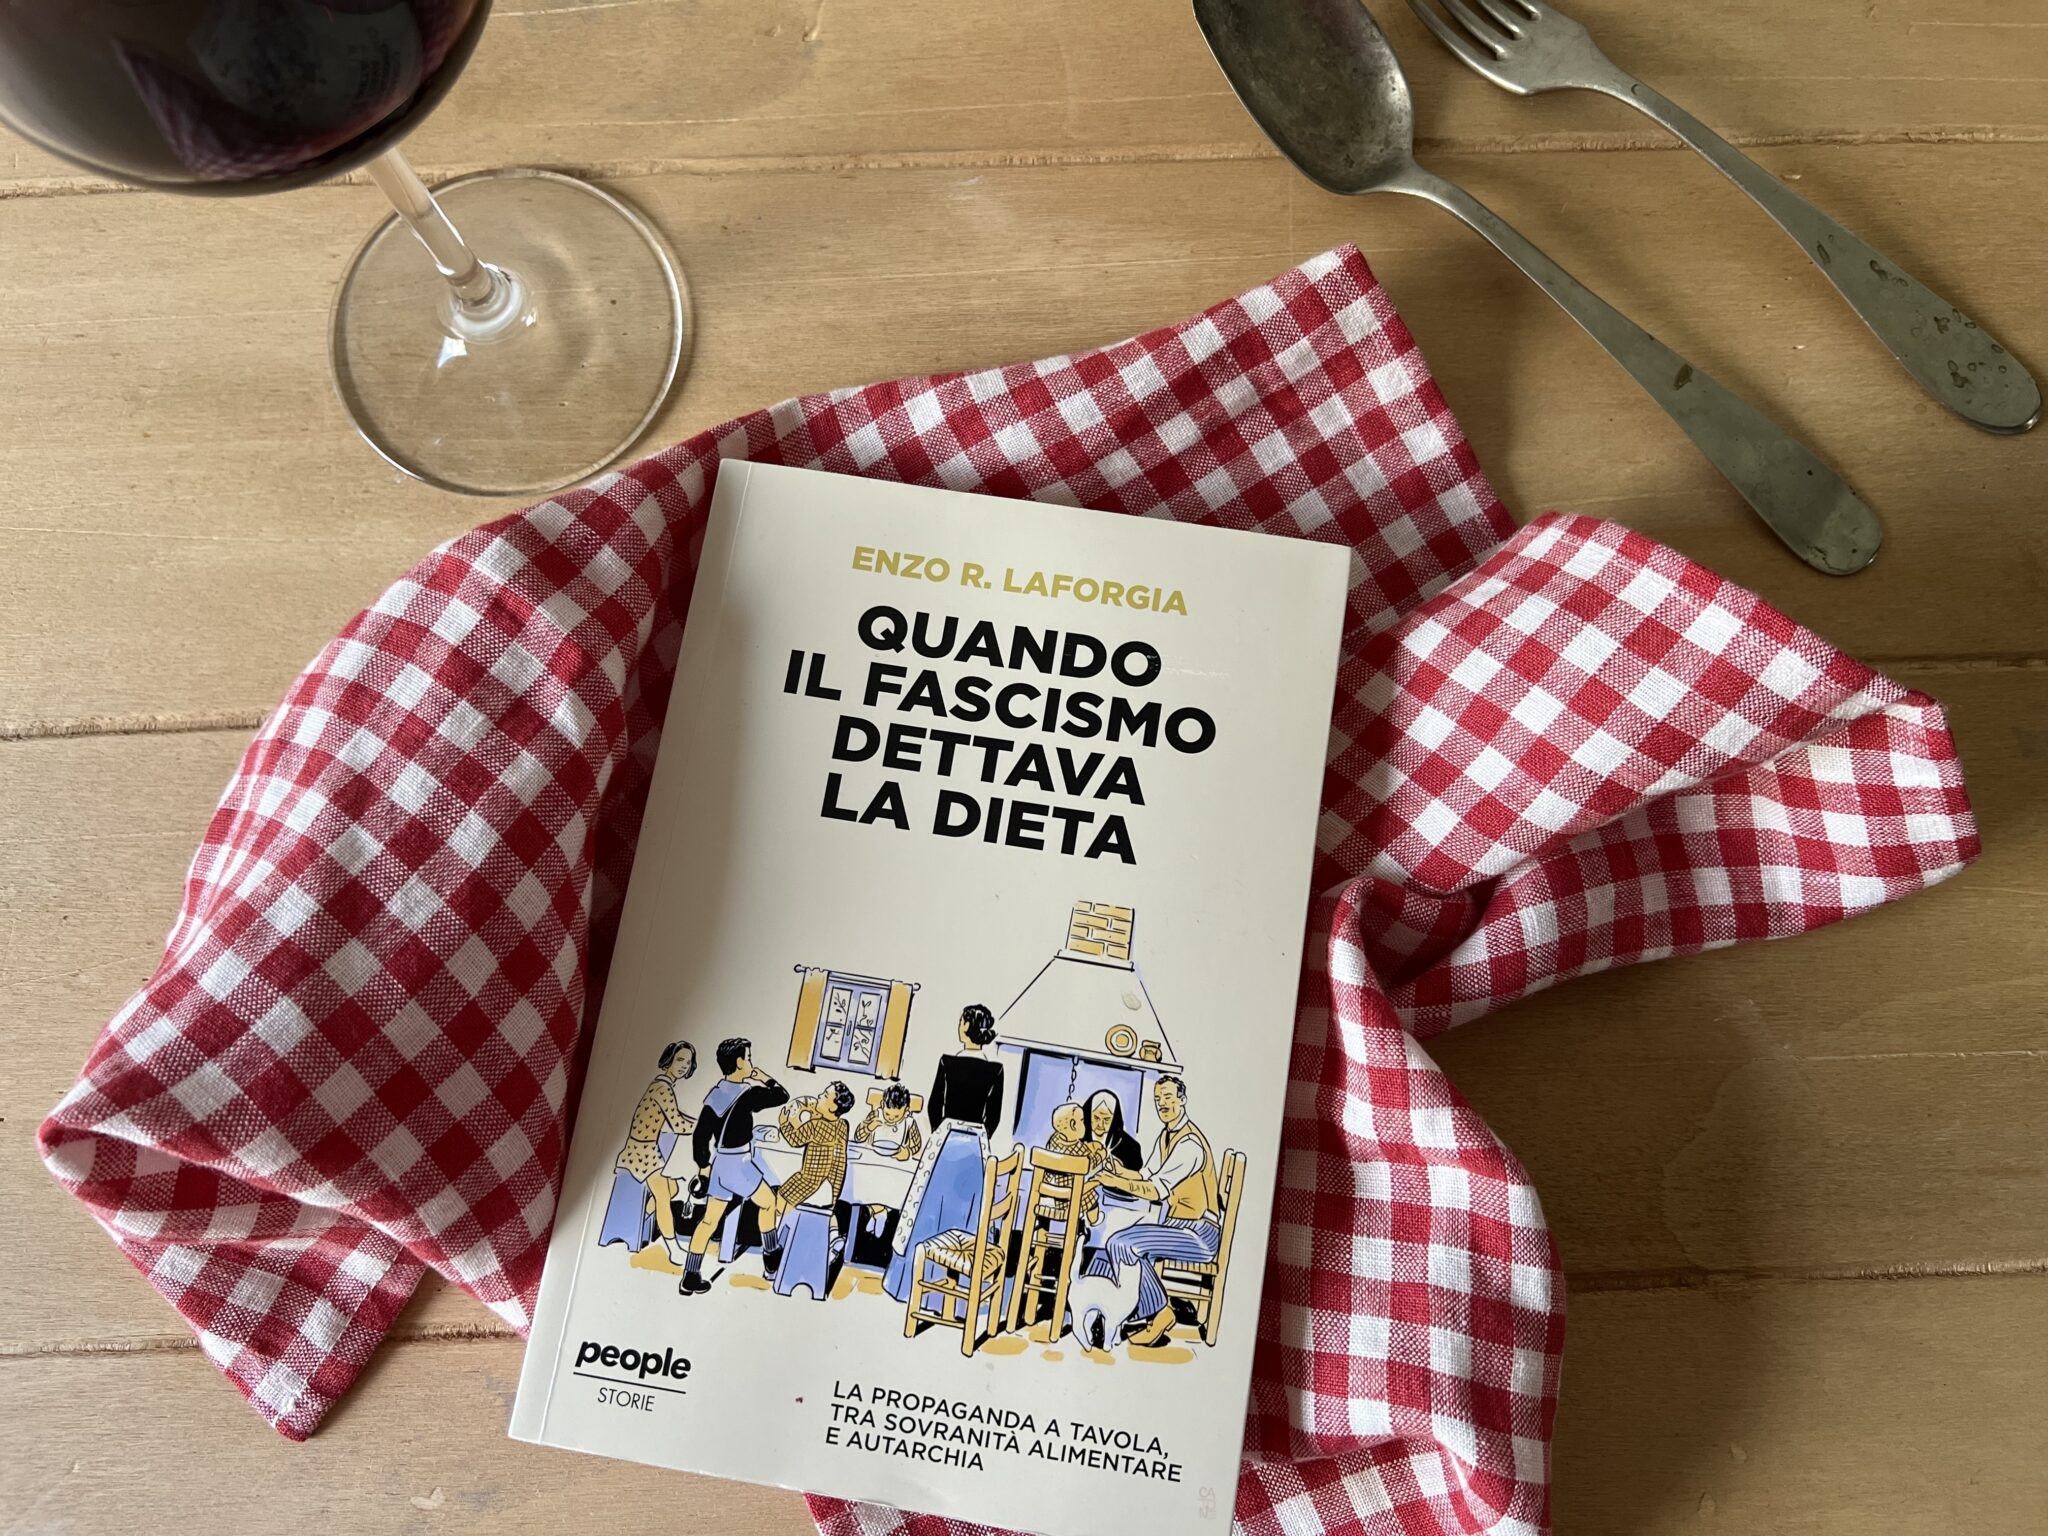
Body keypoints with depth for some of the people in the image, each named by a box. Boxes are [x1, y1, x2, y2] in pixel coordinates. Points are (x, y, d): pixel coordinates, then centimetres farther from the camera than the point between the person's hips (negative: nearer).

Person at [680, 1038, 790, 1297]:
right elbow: (782, 1096, -8)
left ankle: (690, 1278, 12)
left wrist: (703, 1163, 16)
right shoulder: (746, 1093, -20)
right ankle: (771, 1256, 30)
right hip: (738, 1164, -7)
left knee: (709, 1220, 11)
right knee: (767, 1202, 17)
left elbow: (700, 1134, 6)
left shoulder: (716, 1093, 2)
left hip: (719, 1163, 7)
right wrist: (765, 1079, 7)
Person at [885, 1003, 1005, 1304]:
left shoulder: (948, 1062, -9)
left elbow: (933, 1105, -1)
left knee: (930, 1208, 8)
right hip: (977, 1145, 2)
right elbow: (994, 1116, 2)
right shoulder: (995, 1069, -4)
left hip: (946, 1141, -2)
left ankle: (914, 1279, 16)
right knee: (966, 1214, 9)